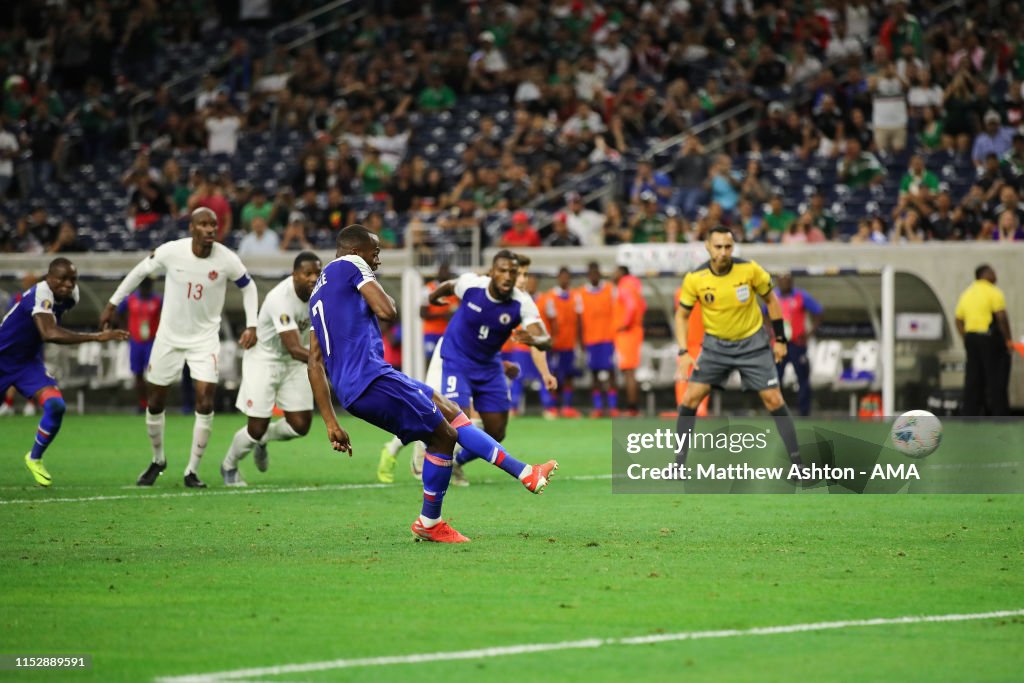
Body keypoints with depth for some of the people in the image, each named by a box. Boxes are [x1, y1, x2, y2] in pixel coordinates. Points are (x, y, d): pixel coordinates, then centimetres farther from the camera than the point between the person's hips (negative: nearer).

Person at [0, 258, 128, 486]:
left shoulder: (71, 296, -6)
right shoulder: (40, 295, -31)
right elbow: (50, 334, -48)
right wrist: (97, 337, -52)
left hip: (29, 362, 6)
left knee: (55, 406, -16)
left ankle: (35, 458, 6)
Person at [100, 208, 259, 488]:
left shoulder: (227, 260, -16)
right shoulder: (170, 252, -17)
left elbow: (248, 286, 4)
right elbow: (140, 272, 1)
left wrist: (251, 326, -2)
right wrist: (112, 304, 6)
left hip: (205, 338, -1)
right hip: (170, 336, 1)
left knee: (205, 402, -15)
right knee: (155, 403, 7)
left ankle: (192, 471, -1)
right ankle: (158, 460, 33)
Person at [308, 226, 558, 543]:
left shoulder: (318, 294, 25)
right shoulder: (350, 265, 0)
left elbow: (315, 364, 22)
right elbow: (387, 311, -12)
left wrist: (332, 423, 20)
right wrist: (385, 297, 13)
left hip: (351, 392, 10)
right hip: (372, 377, -10)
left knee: (451, 413, 17)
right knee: (443, 437, 2)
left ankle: (526, 474, 16)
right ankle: (429, 523, 13)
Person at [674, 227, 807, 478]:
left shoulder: (750, 270, -16)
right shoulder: (694, 278, -14)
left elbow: (771, 299, 0)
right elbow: (682, 315, -1)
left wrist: (780, 339, 0)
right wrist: (683, 352, -12)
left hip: (753, 343, -1)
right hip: (715, 344, 1)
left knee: (773, 400, -7)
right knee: (690, 398, -9)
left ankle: (797, 463, 3)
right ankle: (679, 464, 1)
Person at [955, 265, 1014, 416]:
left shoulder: (966, 294, 13)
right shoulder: (993, 292, -8)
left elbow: (959, 320, 12)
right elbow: (1001, 317, -16)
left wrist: (967, 340, 17)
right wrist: (1008, 340, -9)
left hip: (971, 337, 7)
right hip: (990, 338, -7)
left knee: (973, 381, 8)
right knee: (997, 381, -2)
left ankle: (969, 414, 6)